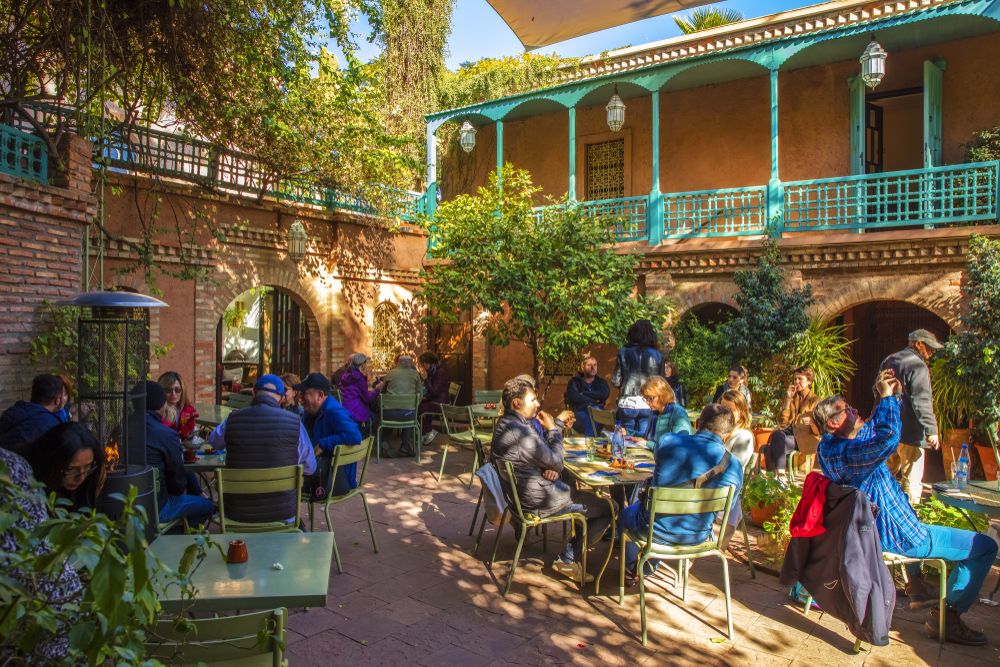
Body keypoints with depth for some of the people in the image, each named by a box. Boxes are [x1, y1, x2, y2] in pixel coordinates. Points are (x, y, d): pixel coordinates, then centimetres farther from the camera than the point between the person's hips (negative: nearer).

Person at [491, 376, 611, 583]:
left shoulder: (506, 423, 7)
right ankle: (568, 559, 9)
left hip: (524, 491, 10)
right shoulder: (519, 431, -27)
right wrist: (553, 429, -7)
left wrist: (553, 468, -7)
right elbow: (556, 462, -18)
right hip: (540, 500, -10)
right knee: (608, 508, 0)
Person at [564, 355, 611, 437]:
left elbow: (605, 394, -4)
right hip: (579, 416, -2)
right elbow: (574, 397, -9)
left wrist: (584, 394, -5)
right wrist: (595, 400, -3)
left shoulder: (601, 382, 20)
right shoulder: (574, 381, 12)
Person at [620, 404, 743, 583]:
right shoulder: (734, 466, -17)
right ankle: (649, 568, 54)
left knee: (628, 512, 32)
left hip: (657, 531, -3)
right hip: (697, 536, 3)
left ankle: (633, 569, 52)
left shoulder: (668, 441, -21)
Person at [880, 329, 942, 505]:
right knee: (911, 478, -1)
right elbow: (921, 402, -22)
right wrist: (931, 430, -20)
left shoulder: (888, 361, 12)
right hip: (909, 431, -8)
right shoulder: (918, 366, -16)